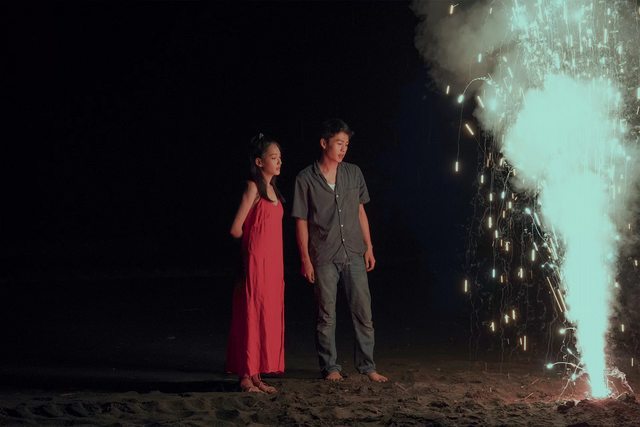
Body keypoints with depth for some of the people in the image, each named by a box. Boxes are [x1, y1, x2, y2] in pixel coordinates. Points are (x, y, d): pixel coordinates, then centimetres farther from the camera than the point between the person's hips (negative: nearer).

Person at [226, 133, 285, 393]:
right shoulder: (253, 187, -9)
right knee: (252, 316, -4)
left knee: (267, 318, 9)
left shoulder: (272, 189, 15)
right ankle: (246, 376, 1)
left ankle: (256, 376, 14)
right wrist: (254, 239, 5)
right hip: (256, 262, -8)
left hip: (273, 264, 8)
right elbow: (236, 229, -12)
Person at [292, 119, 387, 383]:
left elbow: (360, 212, 14)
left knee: (363, 312, 2)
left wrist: (369, 247, 9)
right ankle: (330, 367, 13)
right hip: (324, 258, -3)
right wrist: (305, 259, -6)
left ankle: (367, 366, 10)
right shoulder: (306, 179, -3)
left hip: (354, 254, 3)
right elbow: (301, 221, -2)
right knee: (326, 316, 3)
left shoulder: (353, 173, 8)